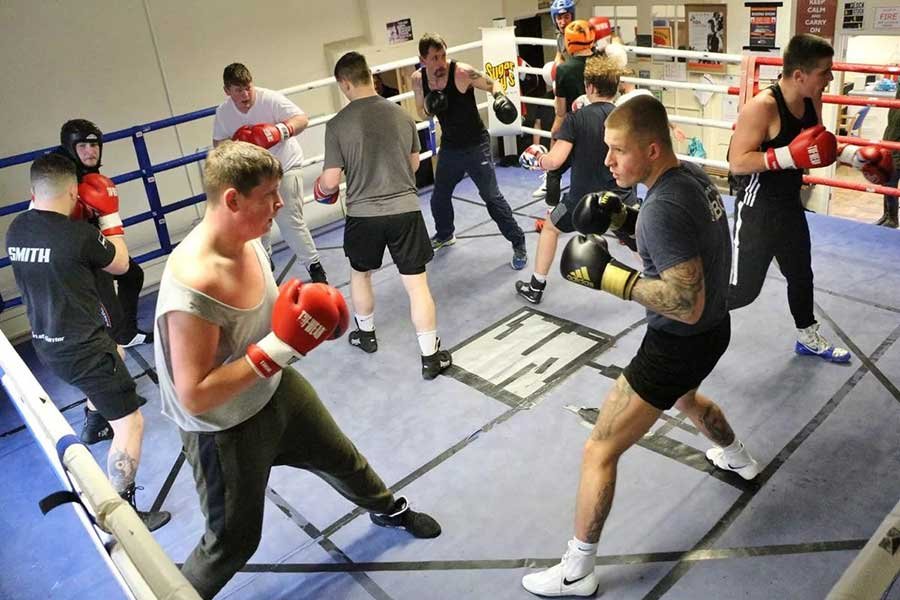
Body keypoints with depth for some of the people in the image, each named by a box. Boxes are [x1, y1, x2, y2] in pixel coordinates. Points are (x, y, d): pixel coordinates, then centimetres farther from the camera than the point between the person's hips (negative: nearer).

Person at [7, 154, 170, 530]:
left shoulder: (16, 229, -2)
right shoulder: (78, 234, -24)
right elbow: (120, 265, -6)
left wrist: (70, 218, 12)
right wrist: (110, 215, 0)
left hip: (46, 344, 9)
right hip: (82, 348, -9)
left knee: (115, 352, 39)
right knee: (131, 424, -2)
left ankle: (96, 415, 60)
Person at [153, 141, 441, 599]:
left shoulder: (248, 237, -10)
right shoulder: (194, 285, -37)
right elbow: (194, 397, -33)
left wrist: (301, 312, -9)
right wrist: (279, 349, -35)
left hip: (276, 389, 8)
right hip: (224, 431, -8)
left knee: (341, 458, 28)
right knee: (234, 541, 12)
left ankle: (389, 510, 58)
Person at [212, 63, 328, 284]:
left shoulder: (271, 99, -20)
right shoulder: (223, 112, -5)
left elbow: (302, 119, -22)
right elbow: (218, 143, 6)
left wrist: (280, 130, -41)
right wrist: (234, 144, -17)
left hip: (285, 167, -5)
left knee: (289, 220, -15)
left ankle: (314, 265, 0)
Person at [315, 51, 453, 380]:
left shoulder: (337, 124, -9)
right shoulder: (401, 114, 1)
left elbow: (330, 182, -9)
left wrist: (321, 190, 14)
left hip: (363, 214, -1)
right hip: (405, 209, 1)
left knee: (360, 273, 25)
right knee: (417, 284, 5)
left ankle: (366, 334, 43)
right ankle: (430, 357, 10)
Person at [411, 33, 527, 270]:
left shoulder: (462, 72, -20)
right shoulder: (418, 79, -6)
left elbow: (492, 84, -6)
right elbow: (421, 114, 6)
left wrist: (499, 97, -28)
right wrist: (429, 108, -18)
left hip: (476, 145, -5)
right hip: (449, 146, 5)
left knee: (492, 196, -5)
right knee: (439, 196, 19)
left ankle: (519, 244, 6)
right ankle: (445, 235, 46)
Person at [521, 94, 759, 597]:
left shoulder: (662, 208, -30)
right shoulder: (693, 175, -2)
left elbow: (686, 305, -32)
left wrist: (608, 275, -29)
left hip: (680, 343, -9)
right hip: (714, 329, 10)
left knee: (599, 452, -2)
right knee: (684, 396, 41)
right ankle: (740, 459, 67)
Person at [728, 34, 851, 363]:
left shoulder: (812, 100, 0)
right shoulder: (762, 106, -26)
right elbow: (737, 163, -28)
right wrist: (790, 155, -33)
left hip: (790, 204, 9)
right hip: (756, 209, -9)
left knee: (801, 273, 23)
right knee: (742, 287, -3)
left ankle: (808, 337, 44)